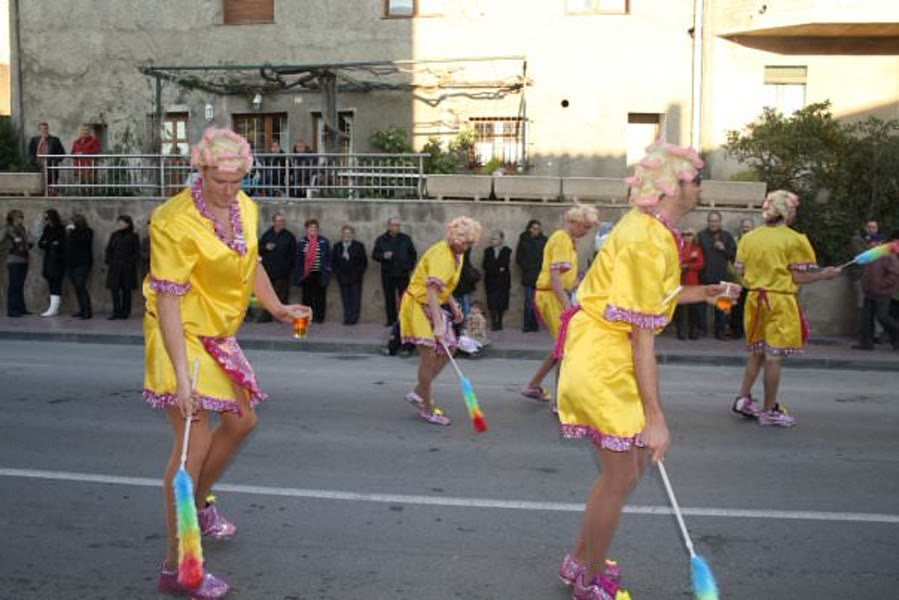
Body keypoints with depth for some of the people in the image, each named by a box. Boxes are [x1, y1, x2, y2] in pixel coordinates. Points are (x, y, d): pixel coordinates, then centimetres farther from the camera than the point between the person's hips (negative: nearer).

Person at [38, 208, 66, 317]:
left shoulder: (60, 230, -6)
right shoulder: (47, 230, 13)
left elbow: (60, 245, -13)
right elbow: (40, 243, 10)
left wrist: (47, 244, -7)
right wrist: (51, 244, -8)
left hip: (57, 260, -7)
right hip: (49, 260, 7)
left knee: (56, 284, -7)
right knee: (51, 284, 7)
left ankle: (54, 309, -7)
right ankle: (54, 308, 10)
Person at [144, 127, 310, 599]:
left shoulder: (245, 208, 0)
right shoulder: (174, 222, -24)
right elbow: (168, 302, -29)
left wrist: (277, 308, 16)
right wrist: (181, 376, -35)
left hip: (219, 333, 8)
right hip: (181, 335, -8)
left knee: (242, 420, 18)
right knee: (195, 441, -10)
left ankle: (198, 502, 42)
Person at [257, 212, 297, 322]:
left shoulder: (290, 236, 1)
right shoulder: (267, 235, 9)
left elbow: (293, 254, -1)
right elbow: (259, 249, 14)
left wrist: (291, 267, -7)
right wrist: (265, 248, -6)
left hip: (282, 272, -3)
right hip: (268, 270, 3)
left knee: (282, 295, 1)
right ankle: (266, 315, 15)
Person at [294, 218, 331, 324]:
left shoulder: (324, 241, 4)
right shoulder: (300, 242, 7)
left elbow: (328, 257, 4)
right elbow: (298, 259, 7)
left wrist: (327, 271, -3)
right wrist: (299, 273, 1)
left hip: (319, 274, -1)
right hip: (306, 274, 1)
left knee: (319, 297, 0)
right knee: (307, 297, 4)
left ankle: (319, 317, 6)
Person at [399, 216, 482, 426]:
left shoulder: (456, 254, 6)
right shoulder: (441, 254, -25)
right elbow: (432, 290, -35)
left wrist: (453, 306, 15)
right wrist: (438, 324, -41)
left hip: (433, 305, 10)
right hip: (418, 304, -10)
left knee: (447, 350, 8)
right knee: (428, 353, -11)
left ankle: (417, 392, 20)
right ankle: (427, 409, -1)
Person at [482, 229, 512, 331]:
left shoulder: (507, 251, 1)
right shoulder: (488, 251, 9)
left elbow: (505, 265, -9)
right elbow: (484, 265, -1)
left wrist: (492, 268, -11)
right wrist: (498, 269, -11)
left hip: (503, 281, -1)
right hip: (491, 281, 1)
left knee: (501, 303, 1)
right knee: (492, 303, -6)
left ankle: (499, 323, 13)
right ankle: (494, 323, -2)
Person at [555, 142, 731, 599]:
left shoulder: (644, 227, 9)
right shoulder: (649, 240, -21)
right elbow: (642, 335, -23)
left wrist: (692, 295, 23)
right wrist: (655, 417, -21)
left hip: (605, 360, 10)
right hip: (605, 367, -10)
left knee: (630, 465, 17)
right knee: (623, 474, 1)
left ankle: (580, 562, 33)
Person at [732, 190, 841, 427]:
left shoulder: (748, 238, 4)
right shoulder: (794, 240, -10)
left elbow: (741, 271, 7)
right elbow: (798, 277, -11)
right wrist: (825, 275, 3)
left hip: (755, 299, 5)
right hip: (780, 302, -5)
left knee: (757, 353, 19)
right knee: (774, 357, 1)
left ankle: (743, 398, 16)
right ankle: (770, 411, 9)